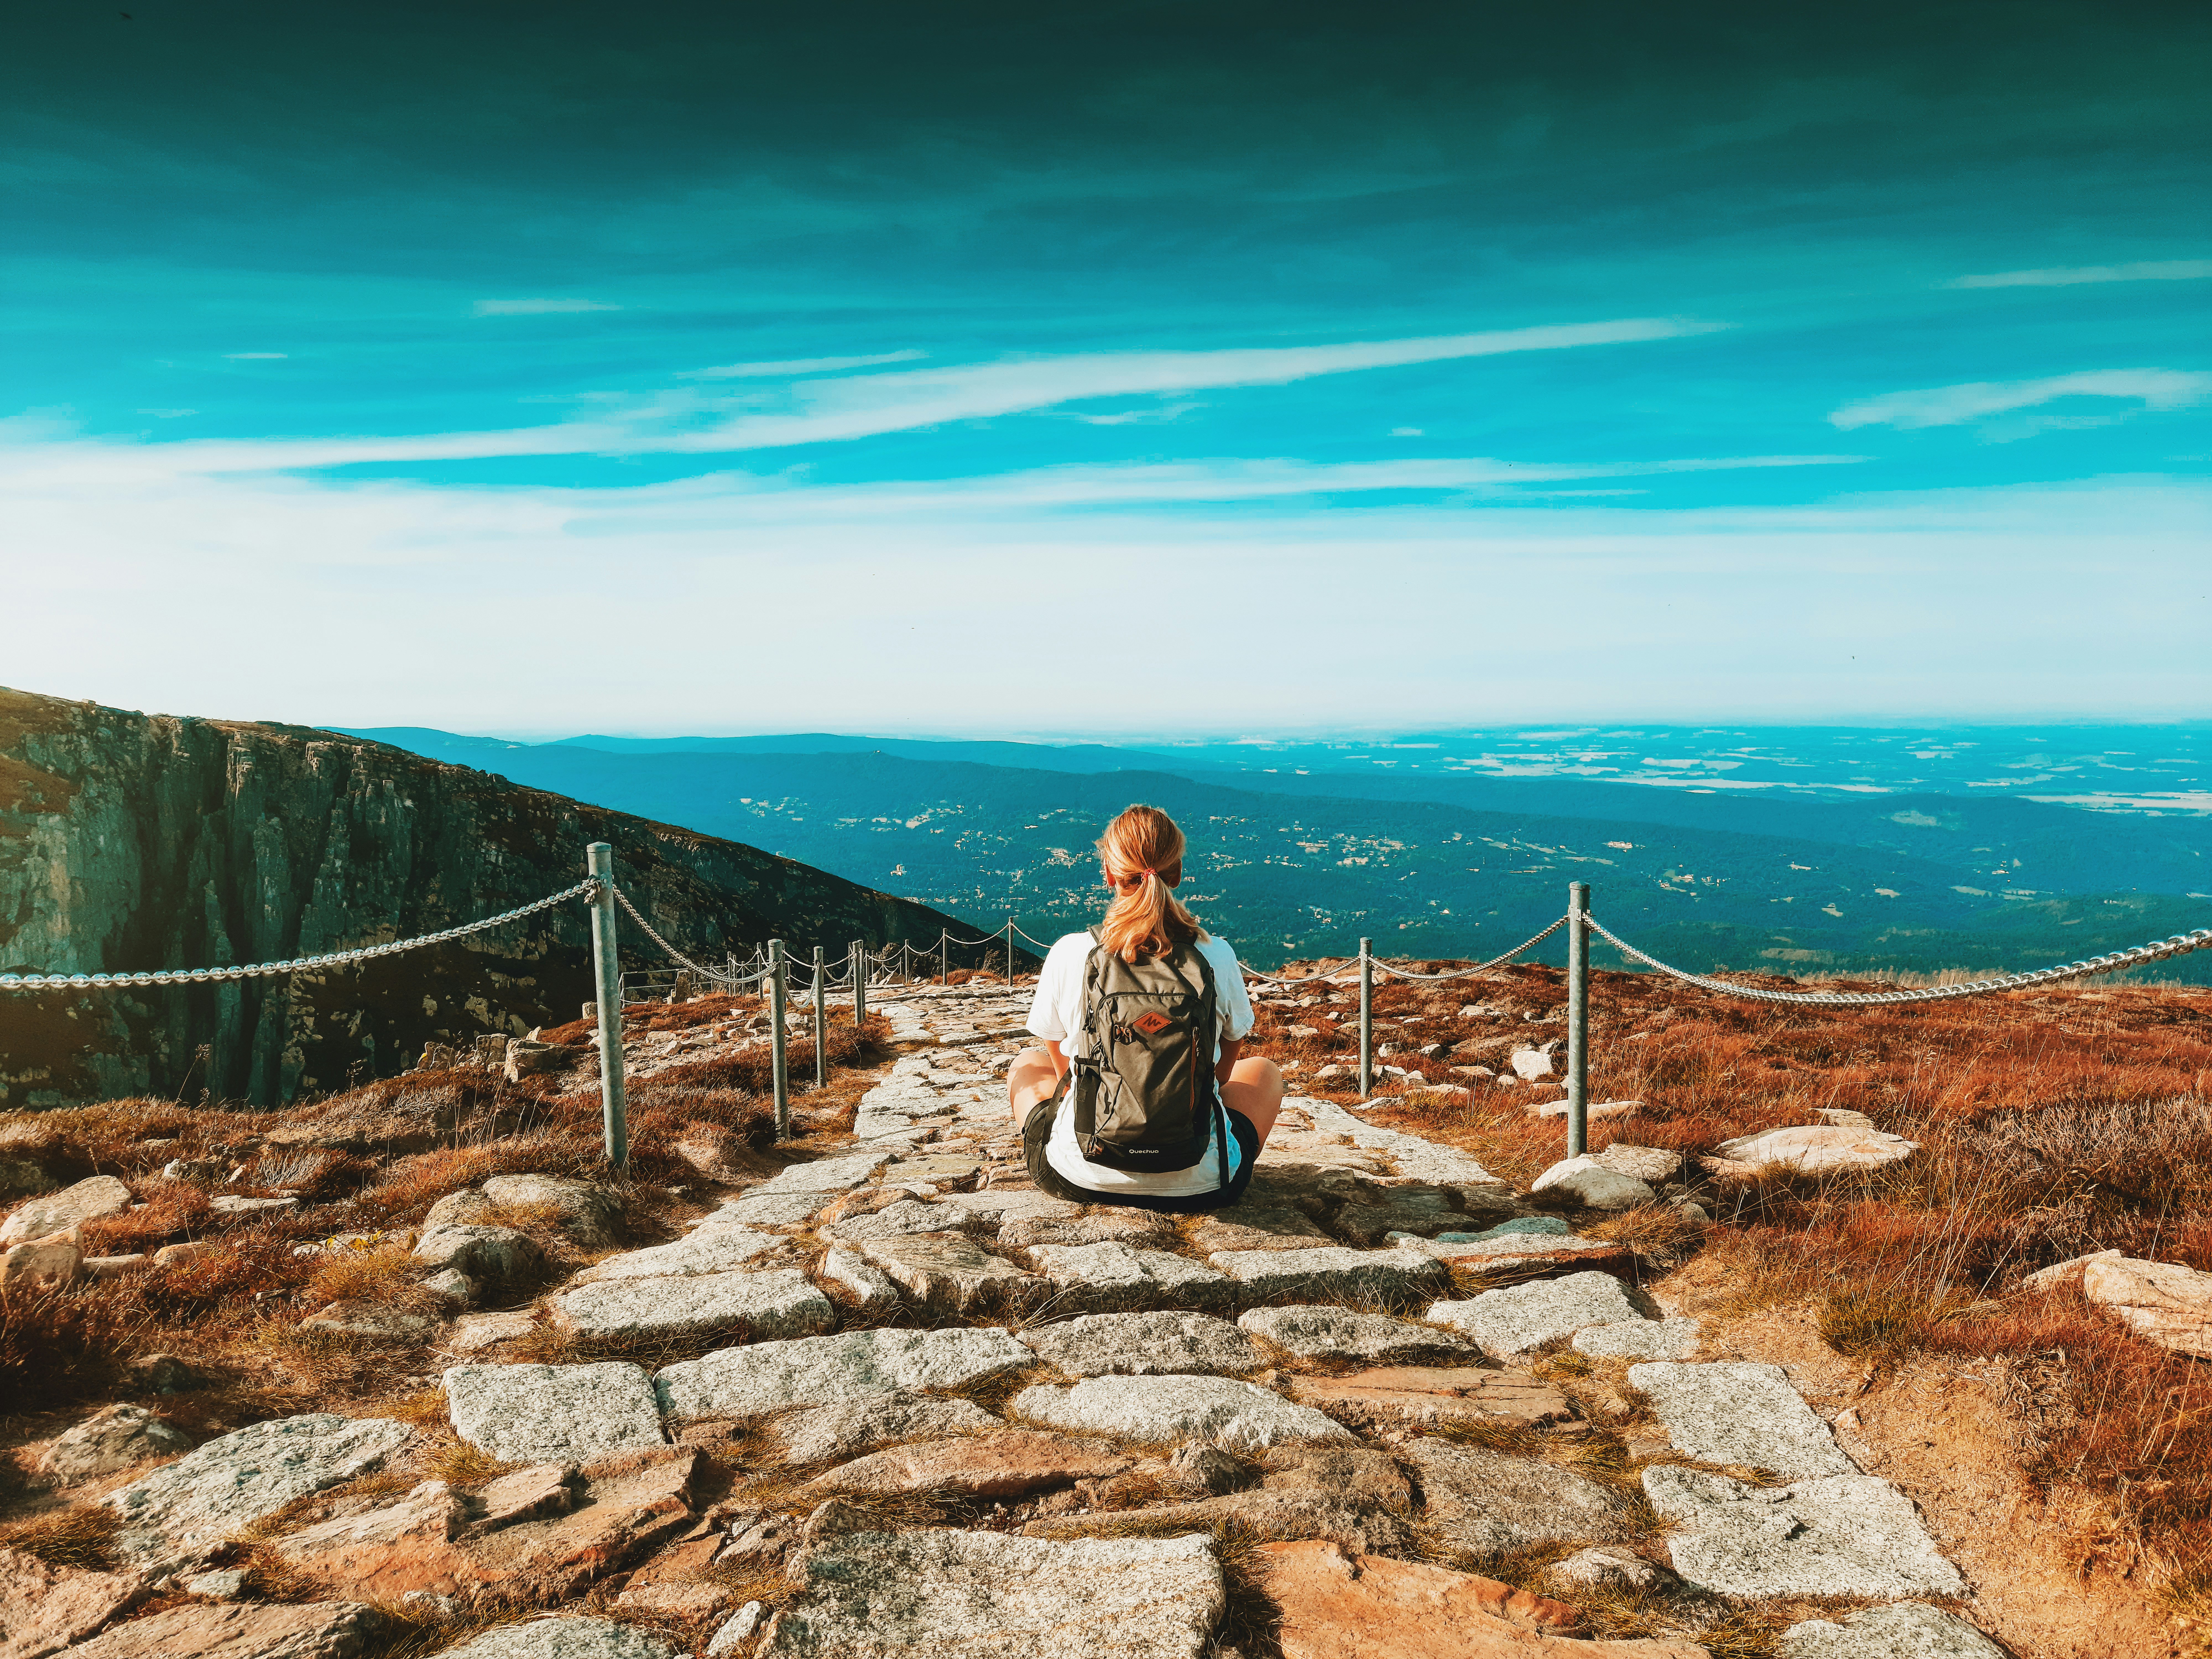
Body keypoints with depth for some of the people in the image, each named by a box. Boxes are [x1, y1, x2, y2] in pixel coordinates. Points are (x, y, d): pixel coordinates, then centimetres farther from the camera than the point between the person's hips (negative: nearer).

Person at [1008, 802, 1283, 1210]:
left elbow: (1063, 1066, 5)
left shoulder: (1069, 954, -13)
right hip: (1199, 1185, 1)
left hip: (1080, 1179, 0)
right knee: (1263, 1072, 30)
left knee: (1027, 1065, 31)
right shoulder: (1217, 956, -12)